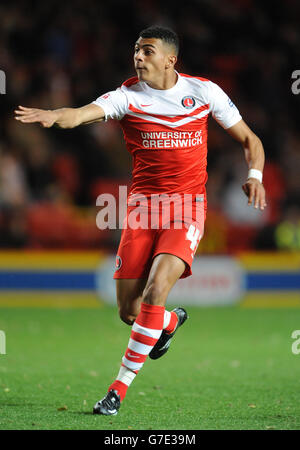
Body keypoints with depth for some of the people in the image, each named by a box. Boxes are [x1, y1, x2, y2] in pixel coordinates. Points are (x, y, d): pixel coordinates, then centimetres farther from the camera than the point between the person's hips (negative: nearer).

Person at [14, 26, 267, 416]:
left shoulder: (203, 91, 1)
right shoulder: (127, 96, -2)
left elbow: (249, 139, 11)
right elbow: (86, 113, -22)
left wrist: (254, 176, -8)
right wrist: (54, 116, -44)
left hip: (187, 207, -2)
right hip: (142, 205, 2)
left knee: (154, 292, -21)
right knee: (130, 311, 0)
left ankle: (120, 387, -11)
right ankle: (171, 322, 38)